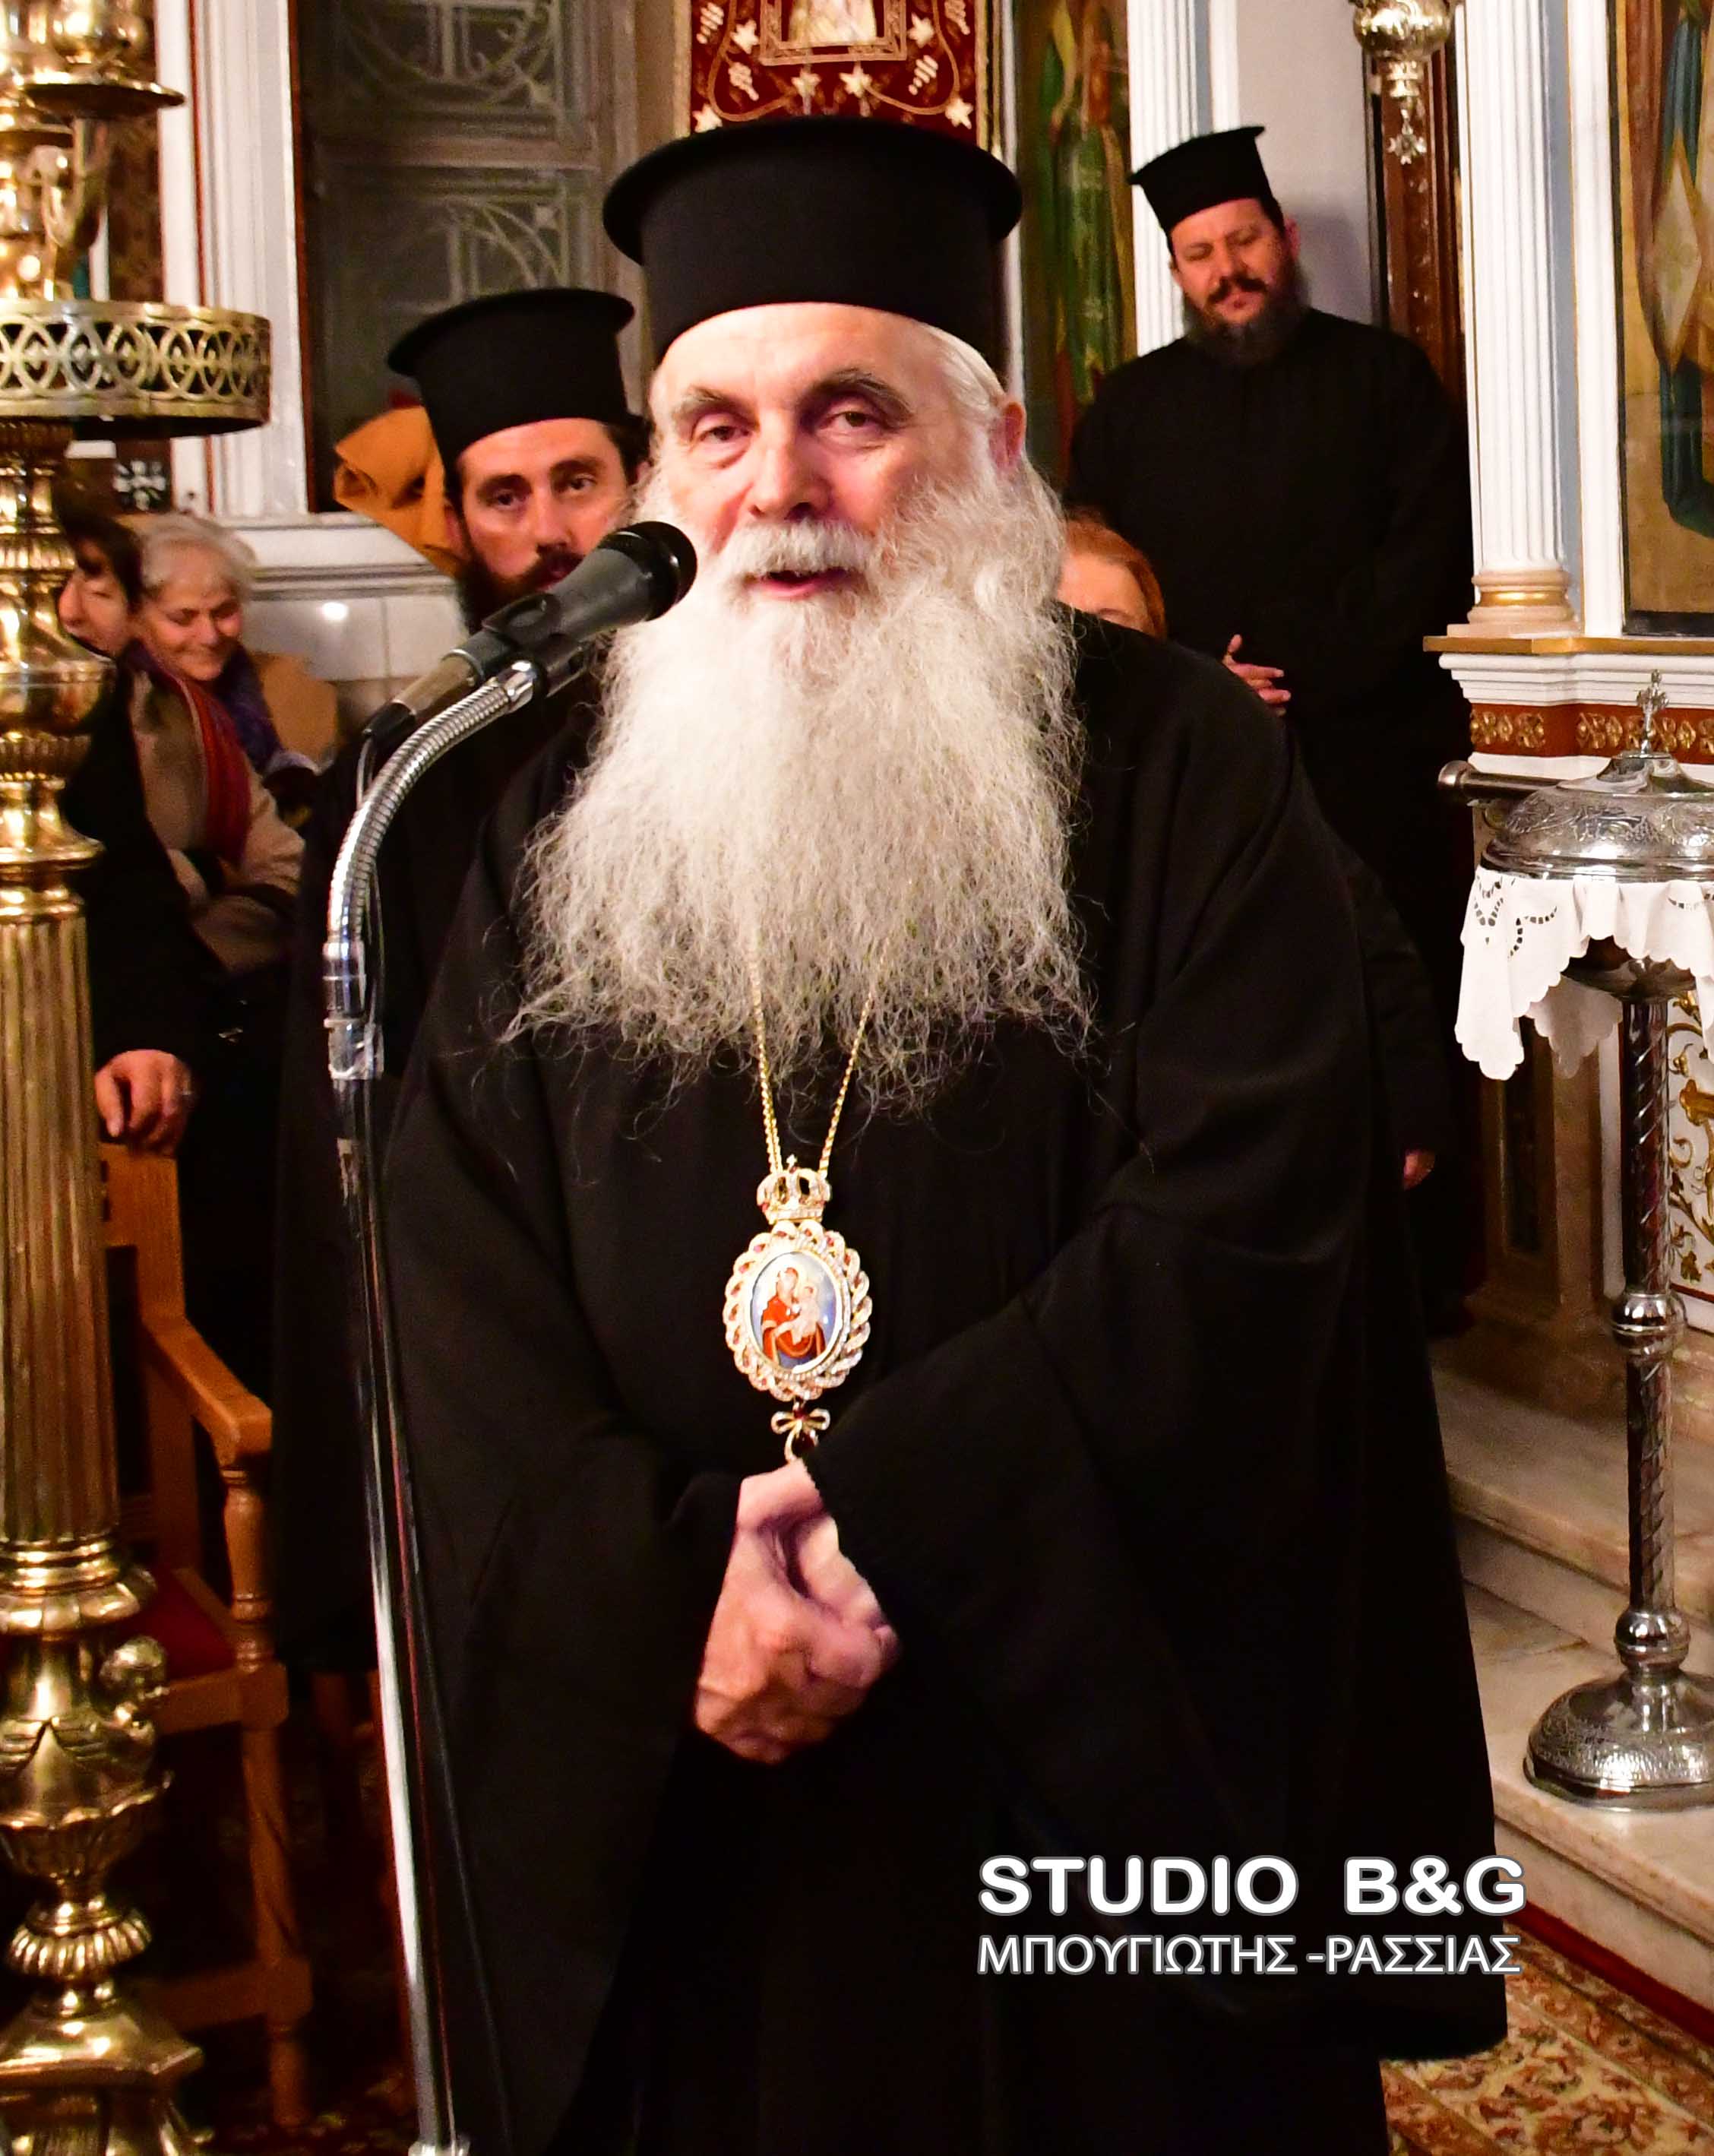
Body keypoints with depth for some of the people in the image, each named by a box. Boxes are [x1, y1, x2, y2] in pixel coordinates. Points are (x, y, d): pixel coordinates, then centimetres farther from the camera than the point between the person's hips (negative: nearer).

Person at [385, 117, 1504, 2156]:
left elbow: (1240, 1224, -14)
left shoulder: (1172, 768, -4)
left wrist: (885, 1505, -20)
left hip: (1112, 1752, -2)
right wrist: (678, 1584, -17)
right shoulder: (559, 831, 4)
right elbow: (462, 1311, -1)